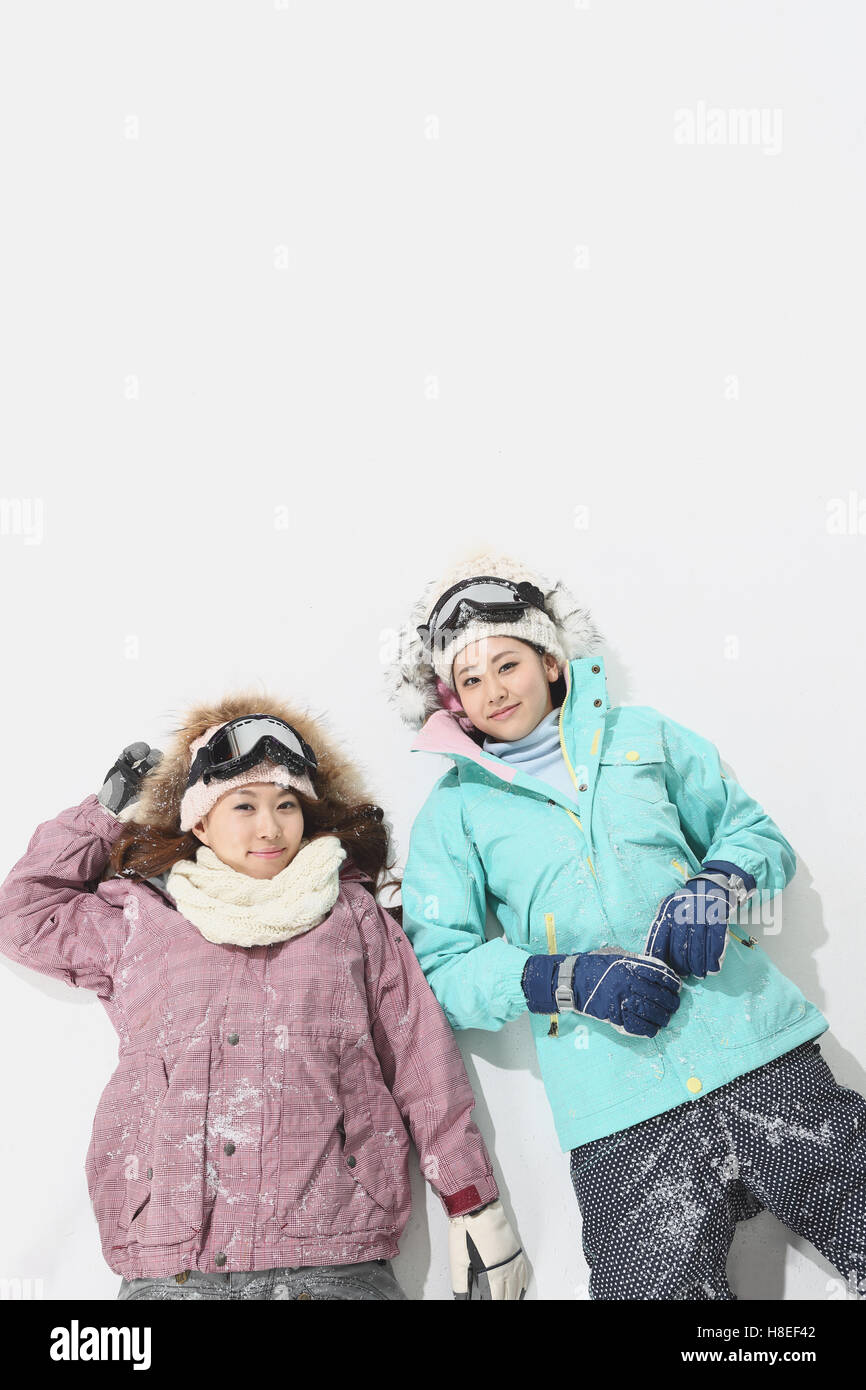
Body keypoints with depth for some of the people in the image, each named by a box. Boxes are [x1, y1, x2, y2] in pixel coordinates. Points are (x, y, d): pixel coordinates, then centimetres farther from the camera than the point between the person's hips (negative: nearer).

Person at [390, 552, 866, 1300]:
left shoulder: (641, 734, 12)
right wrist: (564, 980, -14)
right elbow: (440, 968, 2)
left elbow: (758, 833, 16)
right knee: (662, 1285, -4)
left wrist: (715, 884, -6)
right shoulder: (455, 807, 8)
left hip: (764, 1055, 2)